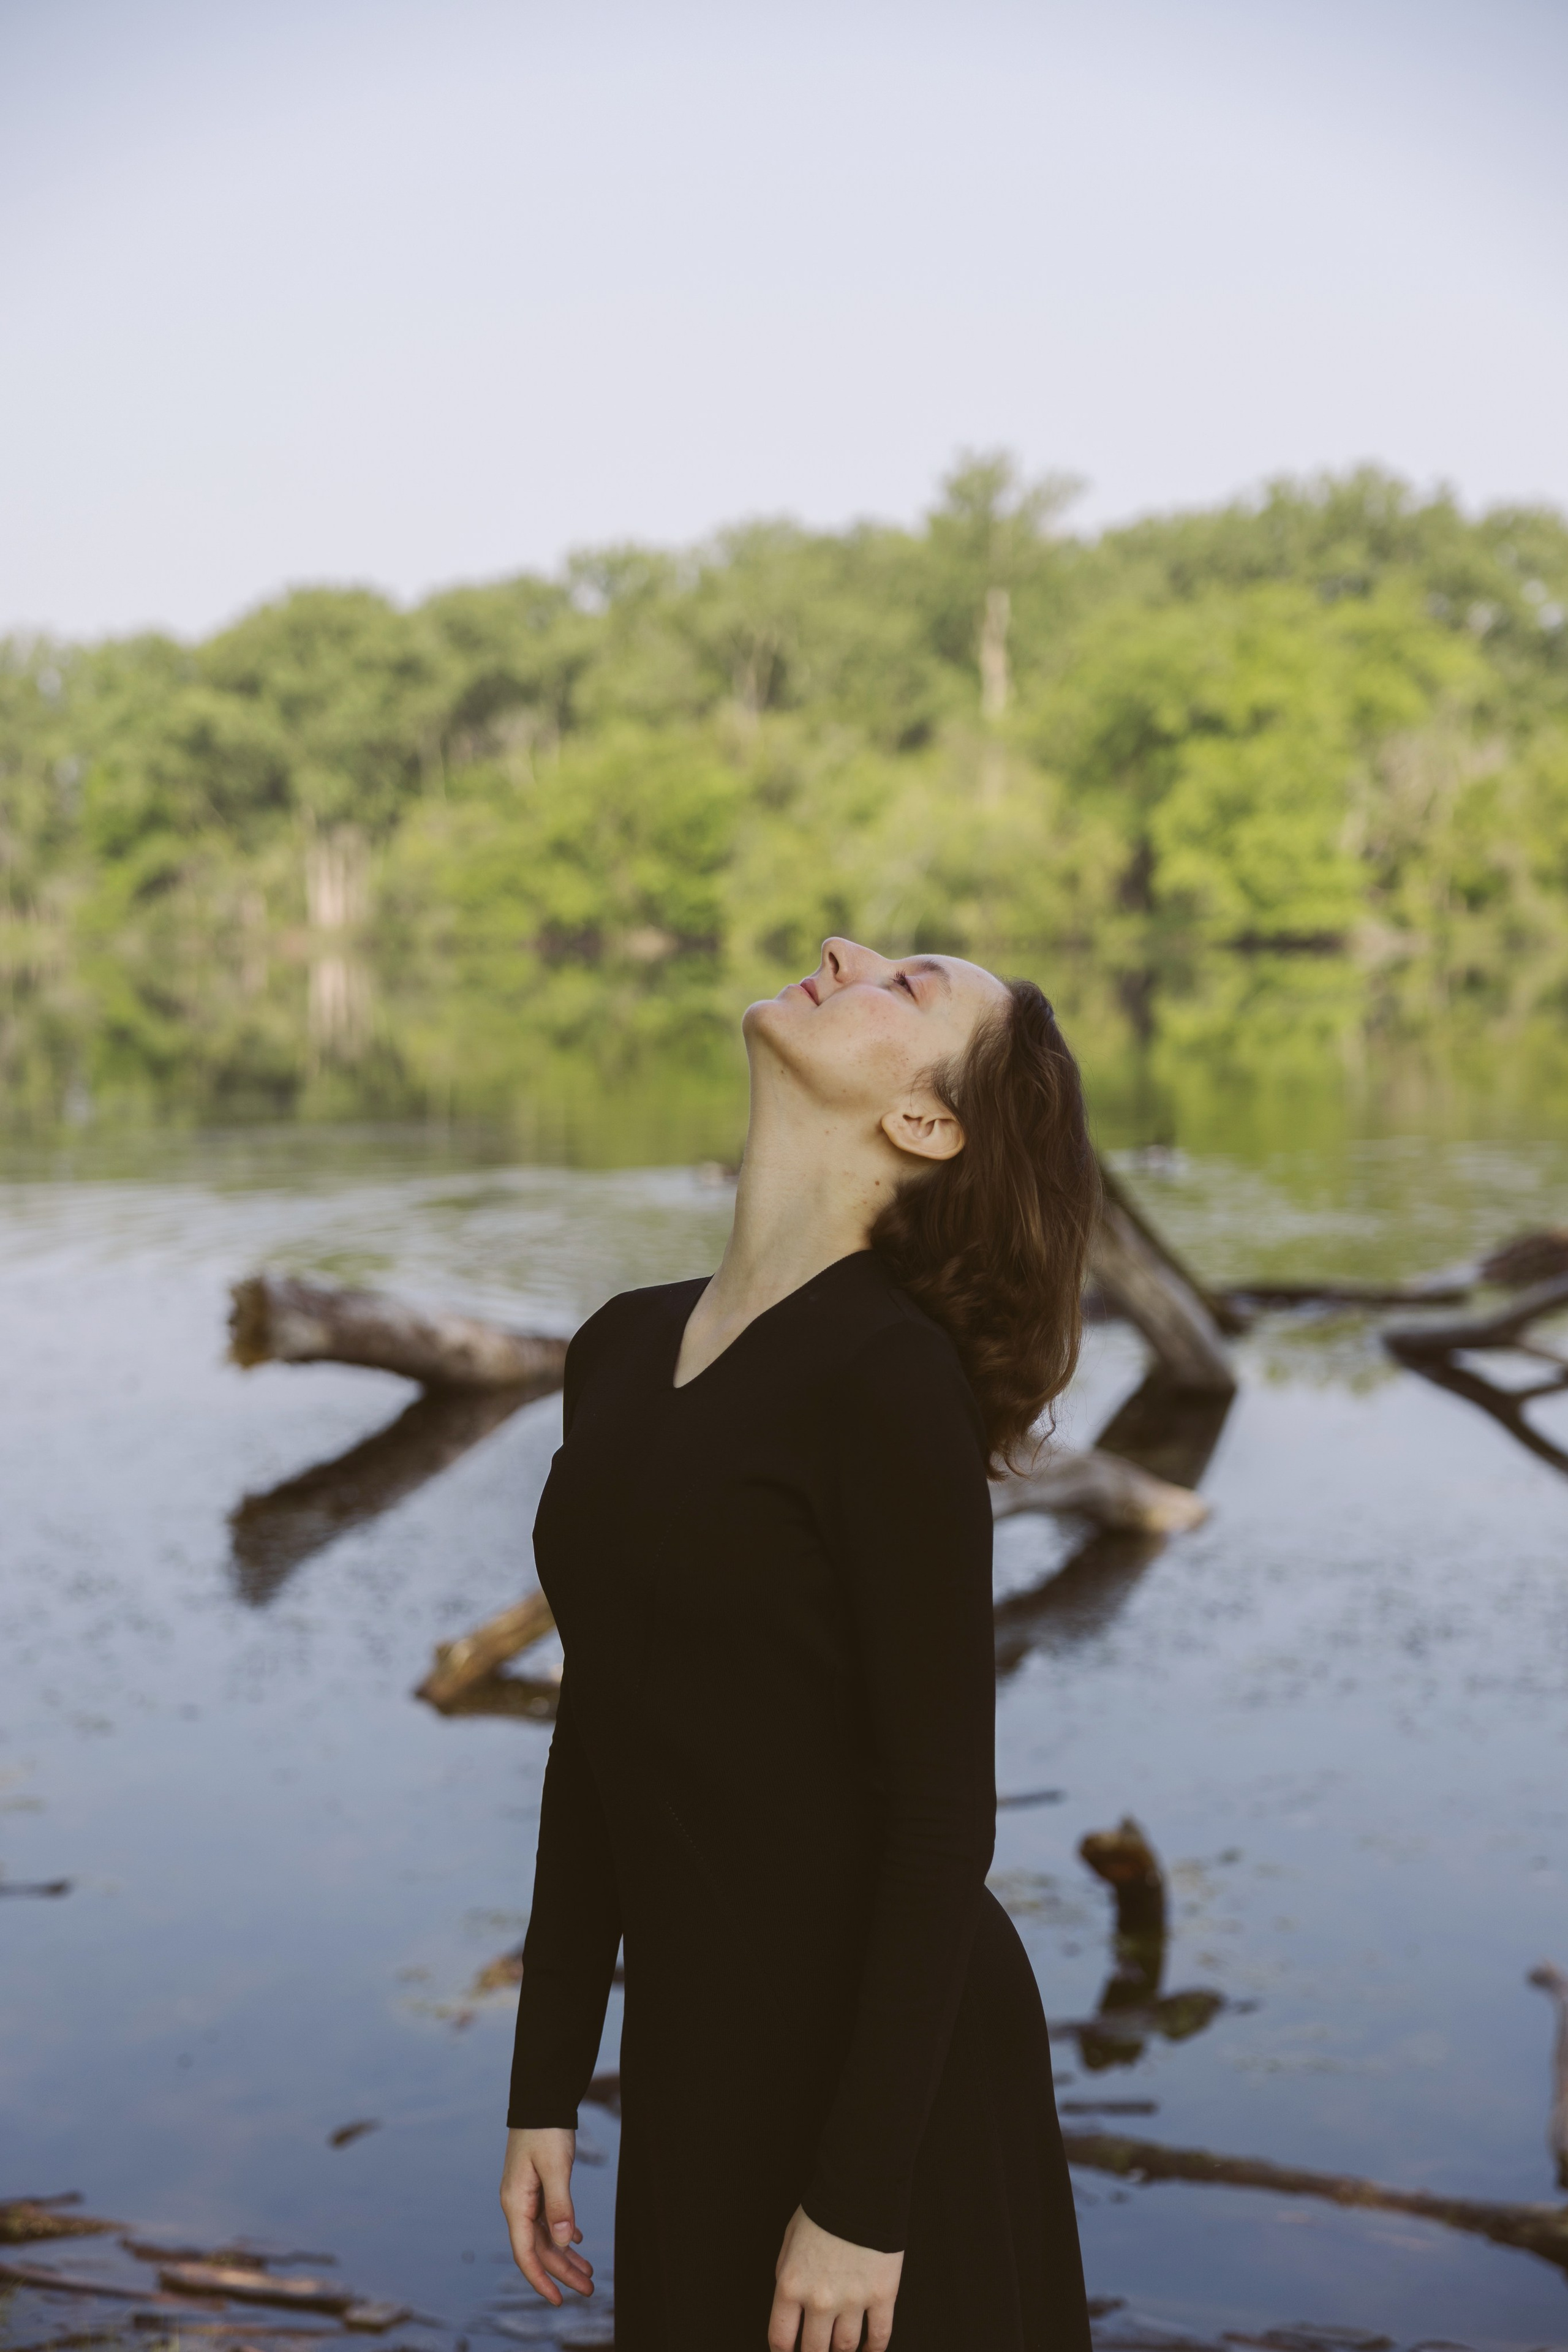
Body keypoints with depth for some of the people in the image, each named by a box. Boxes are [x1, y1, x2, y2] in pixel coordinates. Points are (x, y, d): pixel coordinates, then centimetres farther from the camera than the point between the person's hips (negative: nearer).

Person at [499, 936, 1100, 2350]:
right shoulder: (626, 1348, 6)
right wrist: (547, 2089, 12)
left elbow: (946, 1813, -17)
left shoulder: (892, 1373, -17)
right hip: (700, 2061, 7)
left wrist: (861, 2201, -16)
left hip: (890, 2075, -7)